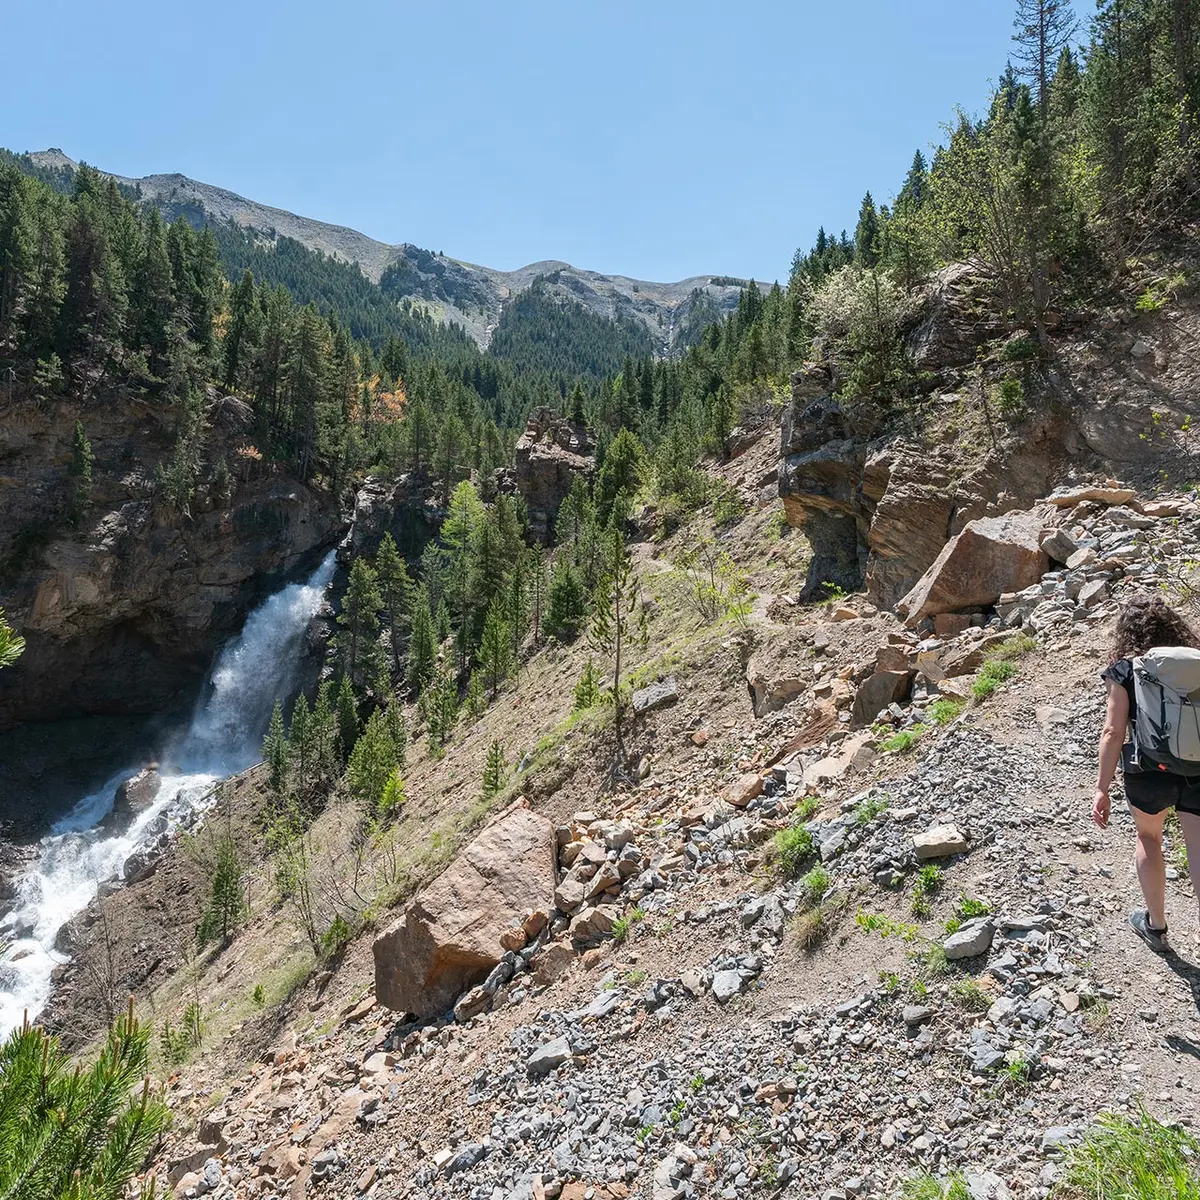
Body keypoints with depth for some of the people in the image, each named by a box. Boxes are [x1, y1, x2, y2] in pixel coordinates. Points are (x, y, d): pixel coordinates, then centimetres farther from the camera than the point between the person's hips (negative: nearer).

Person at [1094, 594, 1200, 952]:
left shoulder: (1124, 671, -10)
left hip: (1150, 774, -2)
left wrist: (1102, 789, -10)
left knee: (1149, 838, 24)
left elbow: (1113, 733, -14)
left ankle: (1155, 925, 36)